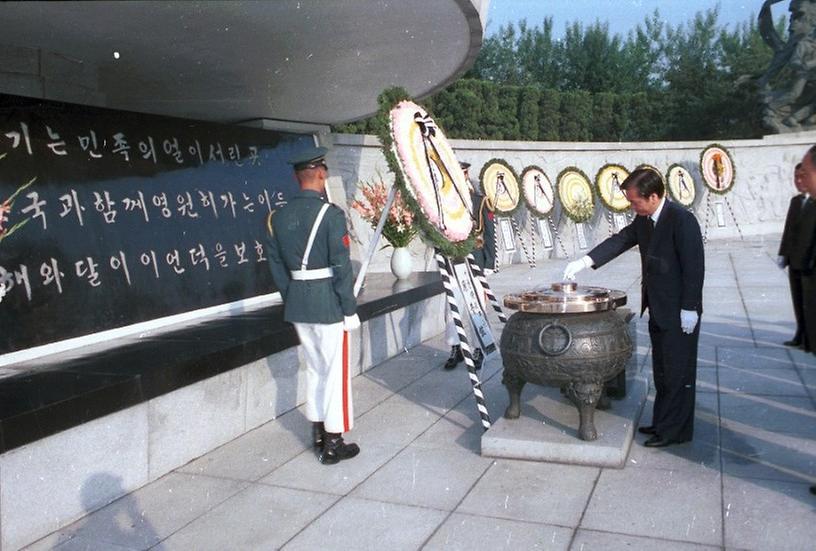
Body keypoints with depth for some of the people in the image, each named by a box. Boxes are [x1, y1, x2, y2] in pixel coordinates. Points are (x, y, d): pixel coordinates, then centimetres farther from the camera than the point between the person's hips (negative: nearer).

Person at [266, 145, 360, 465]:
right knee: (336, 372, 5)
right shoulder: (331, 214, -14)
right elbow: (341, 267, -15)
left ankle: (318, 434, 29)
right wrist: (350, 309, -8)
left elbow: (277, 267, 8)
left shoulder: (279, 217, 4)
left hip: (297, 306, 6)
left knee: (314, 369, 19)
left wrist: (291, 300, 17)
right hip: (329, 305, -6)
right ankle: (333, 444, 12)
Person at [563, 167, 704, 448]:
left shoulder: (682, 219, -20)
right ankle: (662, 422, 31)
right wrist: (584, 262, -4)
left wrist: (689, 308, -19)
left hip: (679, 311, -9)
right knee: (662, 370, 18)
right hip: (658, 309, 9)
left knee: (678, 372, 2)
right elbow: (621, 240, 8)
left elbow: (694, 266, -20)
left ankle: (676, 430, 13)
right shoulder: (643, 220, 5)